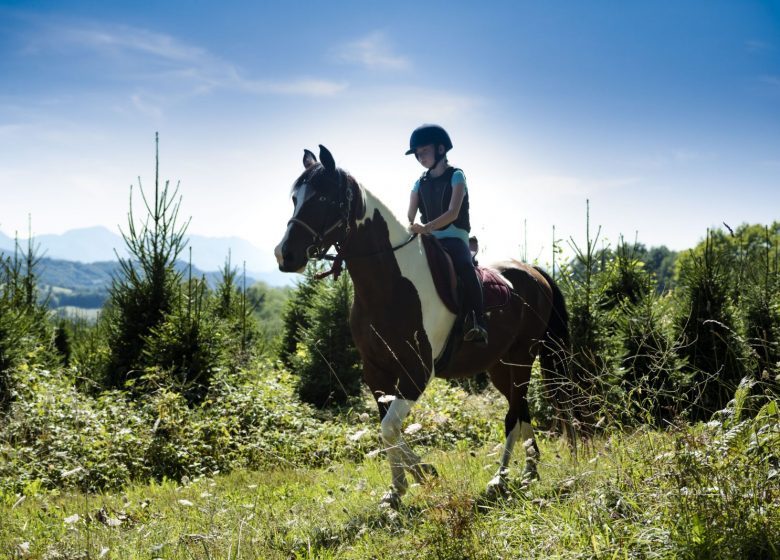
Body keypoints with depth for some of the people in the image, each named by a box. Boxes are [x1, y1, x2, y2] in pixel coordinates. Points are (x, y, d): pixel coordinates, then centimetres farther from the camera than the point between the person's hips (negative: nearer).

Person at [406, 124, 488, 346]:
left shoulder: (456, 176, -1)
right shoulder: (420, 183, 14)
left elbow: (453, 213, -14)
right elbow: (409, 217, 10)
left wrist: (426, 227, -29)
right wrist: (406, 231, -13)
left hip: (454, 237, -6)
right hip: (429, 241, 6)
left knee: (464, 266, -35)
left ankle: (477, 323, -44)